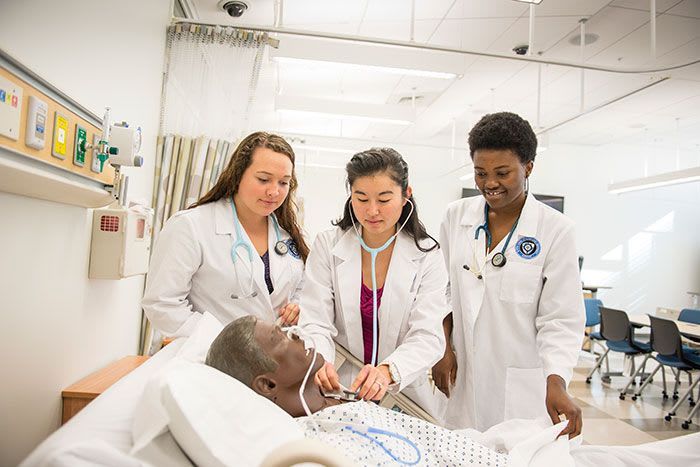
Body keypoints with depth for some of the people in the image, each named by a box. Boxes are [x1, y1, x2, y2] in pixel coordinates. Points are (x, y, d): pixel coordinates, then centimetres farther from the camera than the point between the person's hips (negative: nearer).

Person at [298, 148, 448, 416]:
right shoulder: (327, 245, -3)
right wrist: (320, 362, -29)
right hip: (337, 390, 0)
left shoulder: (426, 255, -4)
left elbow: (428, 337, -12)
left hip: (403, 392, 0)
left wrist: (388, 371, -30)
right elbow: (315, 323, -8)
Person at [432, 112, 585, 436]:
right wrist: (444, 349, 1)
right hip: (462, 376, 3)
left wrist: (556, 383, -20)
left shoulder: (555, 230, -8)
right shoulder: (456, 216, 1)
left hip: (521, 386, -2)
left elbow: (561, 319, -7)